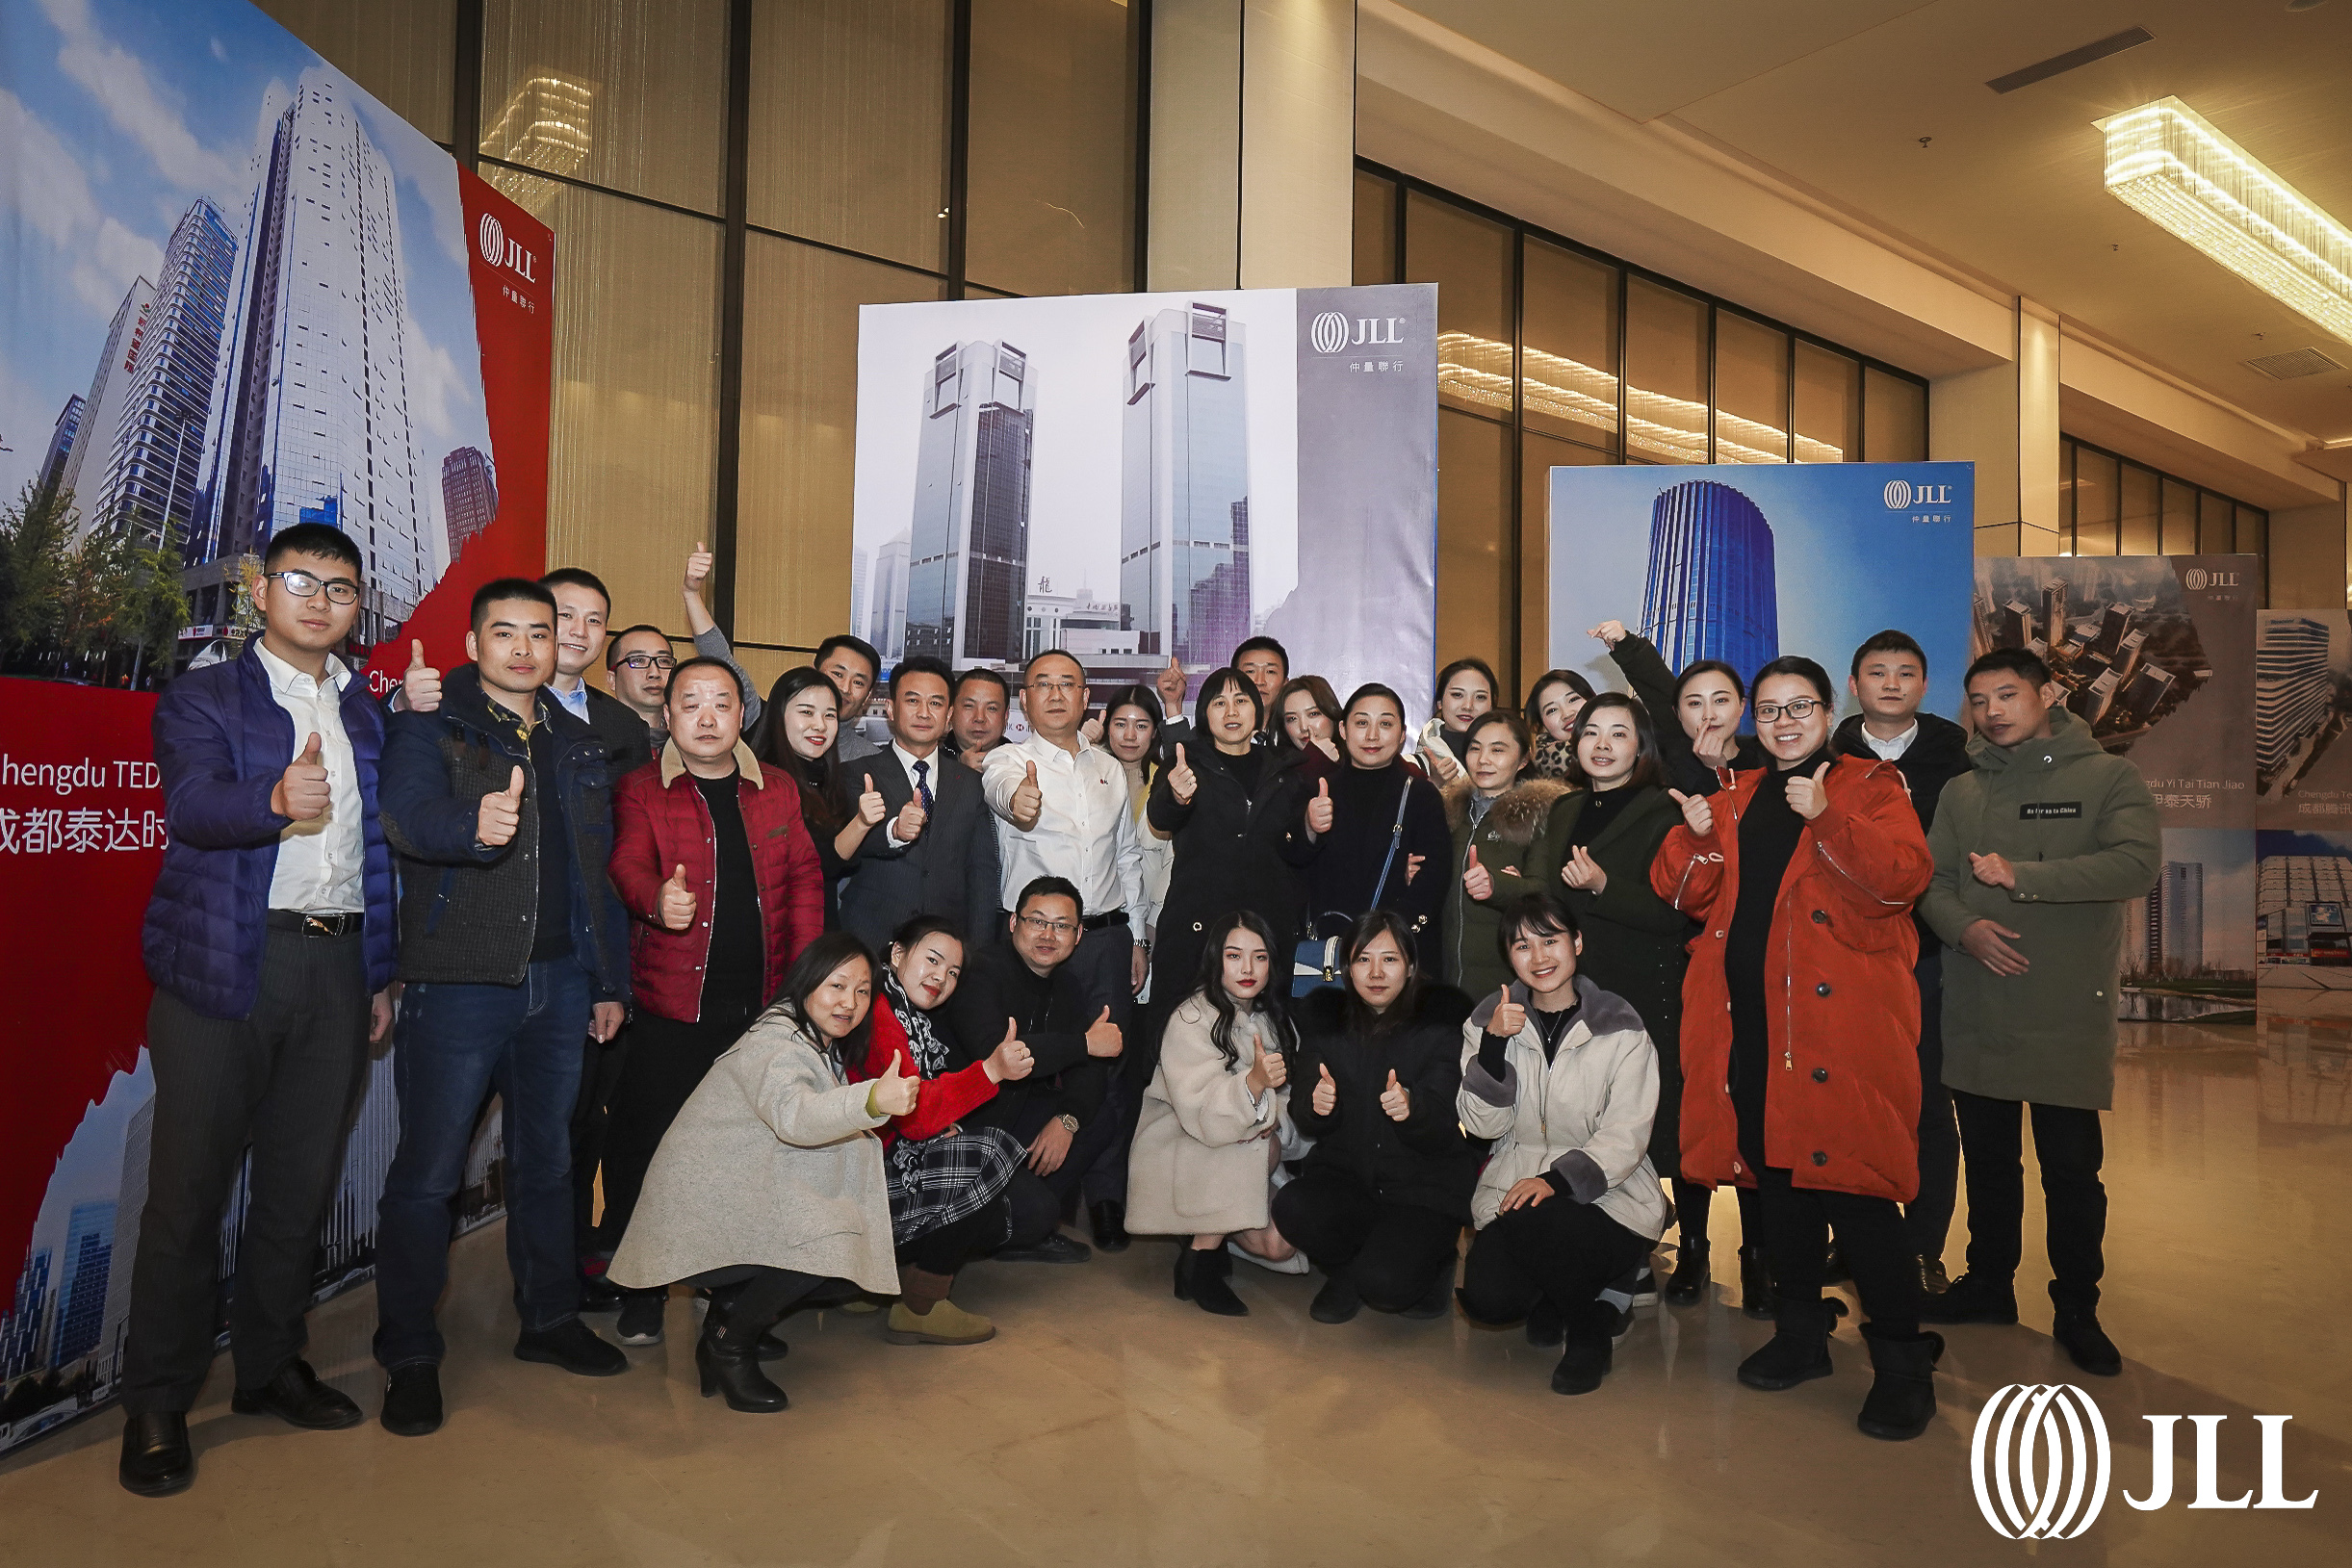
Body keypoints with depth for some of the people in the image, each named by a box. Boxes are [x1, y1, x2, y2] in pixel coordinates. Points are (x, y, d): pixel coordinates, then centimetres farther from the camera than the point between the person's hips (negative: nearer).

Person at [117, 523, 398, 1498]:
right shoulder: (202, 698, 2)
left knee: (302, 1184, 12)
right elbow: (191, 806, -16)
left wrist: (385, 974, 11)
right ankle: (156, 1407, 16)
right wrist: (277, 800, -38)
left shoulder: (371, 715, 14)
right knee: (189, 1188, 3)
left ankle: (270, 1365, 27)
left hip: (338, 967, 4)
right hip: (226, 967, -4)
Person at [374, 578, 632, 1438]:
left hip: (558, 981, 5)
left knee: (547, 1159, 16)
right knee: (428, 1171, 2)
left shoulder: (578, 744, 13)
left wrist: (610, 980, 13)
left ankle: (550, 1318, 31)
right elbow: (406, 812, -24)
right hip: (458, 982, -5)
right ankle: (410, 1356, 17)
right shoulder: (430, 724, -3)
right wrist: (474, 824, -46)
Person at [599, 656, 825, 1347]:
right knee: (650, 1143, 1)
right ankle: (641, 1291, 19)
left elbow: (803, 877, 10)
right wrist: (658, 898, -38)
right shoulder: (641, 792, 2)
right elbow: (629, 863, -14)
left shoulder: (778, 791, 11)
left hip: (762, 1006, 3)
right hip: (670, 1010, -3)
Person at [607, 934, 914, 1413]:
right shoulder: (777, 1043, -22)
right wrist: (874, 1100, -59)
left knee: (853, 1262, -5)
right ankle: (727, 1347, -5)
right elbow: (792, 1115, -43)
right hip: (704, 1207, -10)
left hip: (748, 1201, 10)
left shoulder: (823, 1046, 10)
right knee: (826, 1246, -27)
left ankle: (731, 1312, 11)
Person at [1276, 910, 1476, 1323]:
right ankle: (1349, 1272, 5)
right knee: (1291, 1208, -27)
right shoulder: (1323, 1014, 0)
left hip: (1425, 1185, -3)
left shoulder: (1443, 1017, -8)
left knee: (1384, 1284, -25)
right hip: (1346, 1175, 3)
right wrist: (1316, 1105, -25)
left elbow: (1444, 1126, -15)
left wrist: (1412, 1107, -39)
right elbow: (1305, 1123, 0)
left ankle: (1427, 1263, 11)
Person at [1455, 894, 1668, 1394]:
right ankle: (1552, 1296, 15)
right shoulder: (1490, 1019, 5)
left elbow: (1625, 1136, -9)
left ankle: (1589, 1327, -2)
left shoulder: (1620, 1028, -2)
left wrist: (1559, 1179, -25)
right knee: (1486, 1299, -22)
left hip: (1607, 1194, -2)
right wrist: (1493, 1046, -16)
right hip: (1514, 1185, 2)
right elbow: (1483, 1124, -1)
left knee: (1541, 1220, -34)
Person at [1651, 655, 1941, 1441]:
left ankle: (1902, 1361, 7)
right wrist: (1698, 834, -7)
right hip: (1750, 1023, 5)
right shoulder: (1734, 799, 17)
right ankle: (1801, 1331, 28)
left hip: (1840, 1021, -5)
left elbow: (1905, 876, -13)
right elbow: (1681, 893, 10)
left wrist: (1825, 818, -20)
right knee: (1777, 1178, 12)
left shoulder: (1869, 786, 4)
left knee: (1853, 1184, -7)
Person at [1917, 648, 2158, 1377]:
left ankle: (2077, 1309, 22)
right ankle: (1989, 1284, 31)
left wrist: (2020, 875, -21)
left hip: (2068, 1014, -4)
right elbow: (1931, 880, 6)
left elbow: (2137, 864, -18)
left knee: (2072, 1168, 4)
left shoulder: (2107, 778, -2)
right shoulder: (1962, 791, 11)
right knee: (1987, 1159, 16)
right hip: (1977, 1010, 4)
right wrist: (1965, 927, -14)